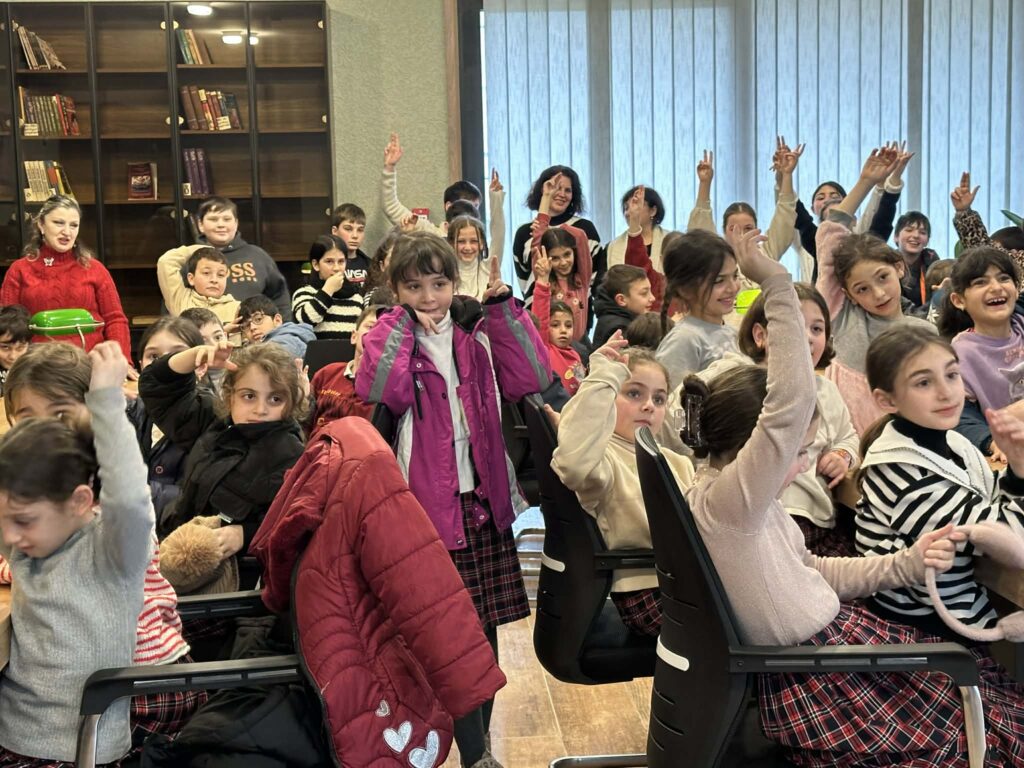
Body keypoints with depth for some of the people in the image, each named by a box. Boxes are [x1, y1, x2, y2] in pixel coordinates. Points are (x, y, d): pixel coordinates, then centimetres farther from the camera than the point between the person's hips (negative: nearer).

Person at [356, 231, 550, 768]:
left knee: (485, 626, 13)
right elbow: (381, 392, -24)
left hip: (483, 501, 4)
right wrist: (403, 324, -15)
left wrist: (503, 305, -10)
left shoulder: (477, 334, 6)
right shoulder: (389, 338, -2)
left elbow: (531, 378, -9)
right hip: (424, 506, -4)